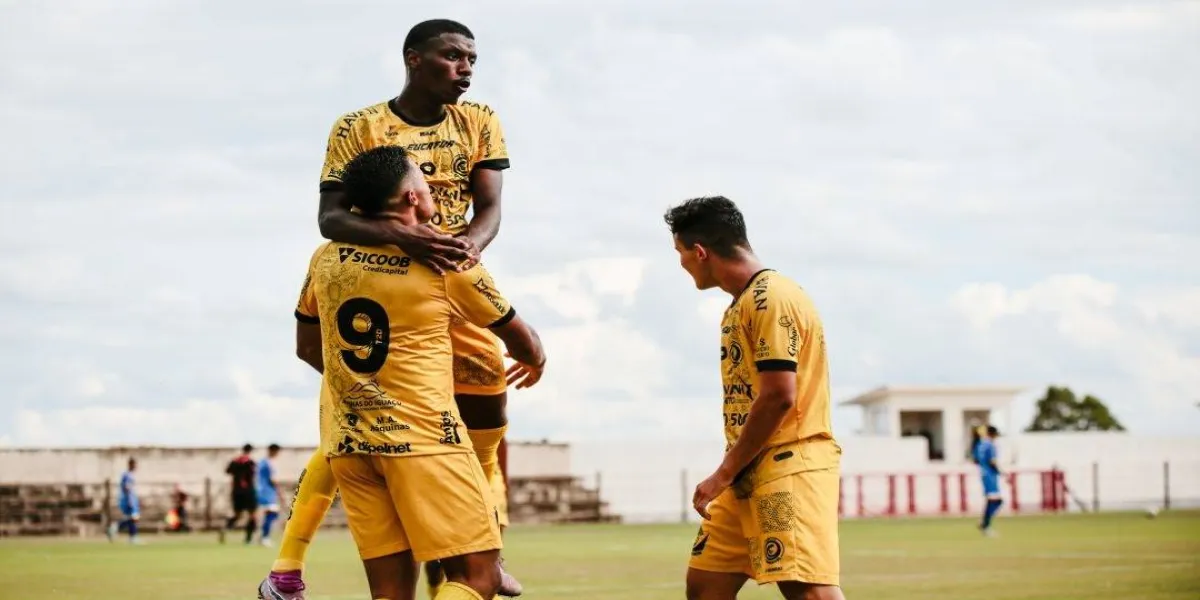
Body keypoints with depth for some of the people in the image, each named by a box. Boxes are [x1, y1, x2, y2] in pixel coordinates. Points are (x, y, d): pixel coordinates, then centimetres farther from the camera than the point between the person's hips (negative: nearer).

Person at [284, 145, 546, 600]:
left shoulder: (325, 259, 8)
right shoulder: (446, 259, -4)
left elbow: (307, 348, 23)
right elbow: (523, 343, 9)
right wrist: (535, 361, 32)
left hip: (347, 444, 6)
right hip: (422, 437, -6)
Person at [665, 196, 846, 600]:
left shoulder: (770, 298, -12)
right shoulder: (740, 305, 19)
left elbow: (778, 396, -19)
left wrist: (723, 474, -14)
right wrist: (728, 475, 14)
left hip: (790, 466, -10)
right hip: (748, 474, 10)